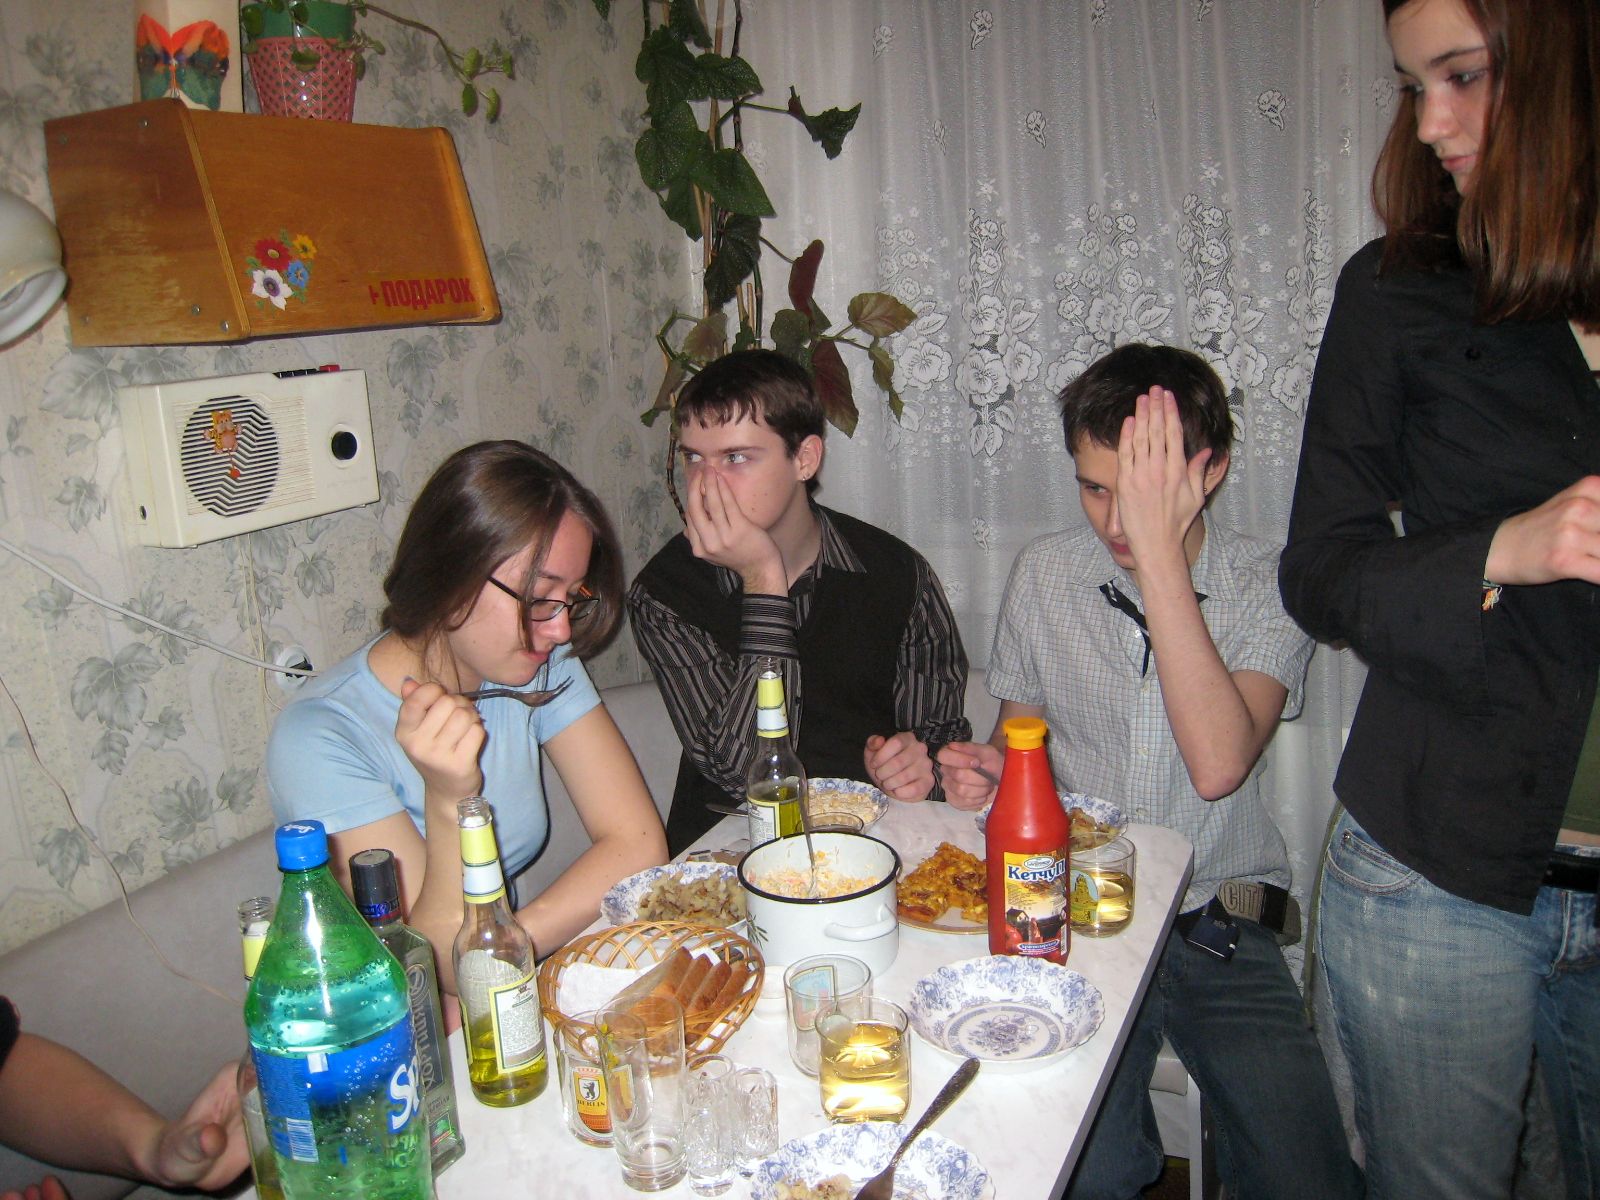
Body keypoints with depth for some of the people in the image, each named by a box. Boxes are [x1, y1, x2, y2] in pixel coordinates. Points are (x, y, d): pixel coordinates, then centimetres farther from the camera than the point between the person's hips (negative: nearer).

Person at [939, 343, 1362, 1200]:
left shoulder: (1269, 587, -7)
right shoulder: (1045, 572, 1)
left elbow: (1217, 765, -25)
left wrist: (1160, 548, -26)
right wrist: (988, 768, -9)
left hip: (1217, 930, 0)